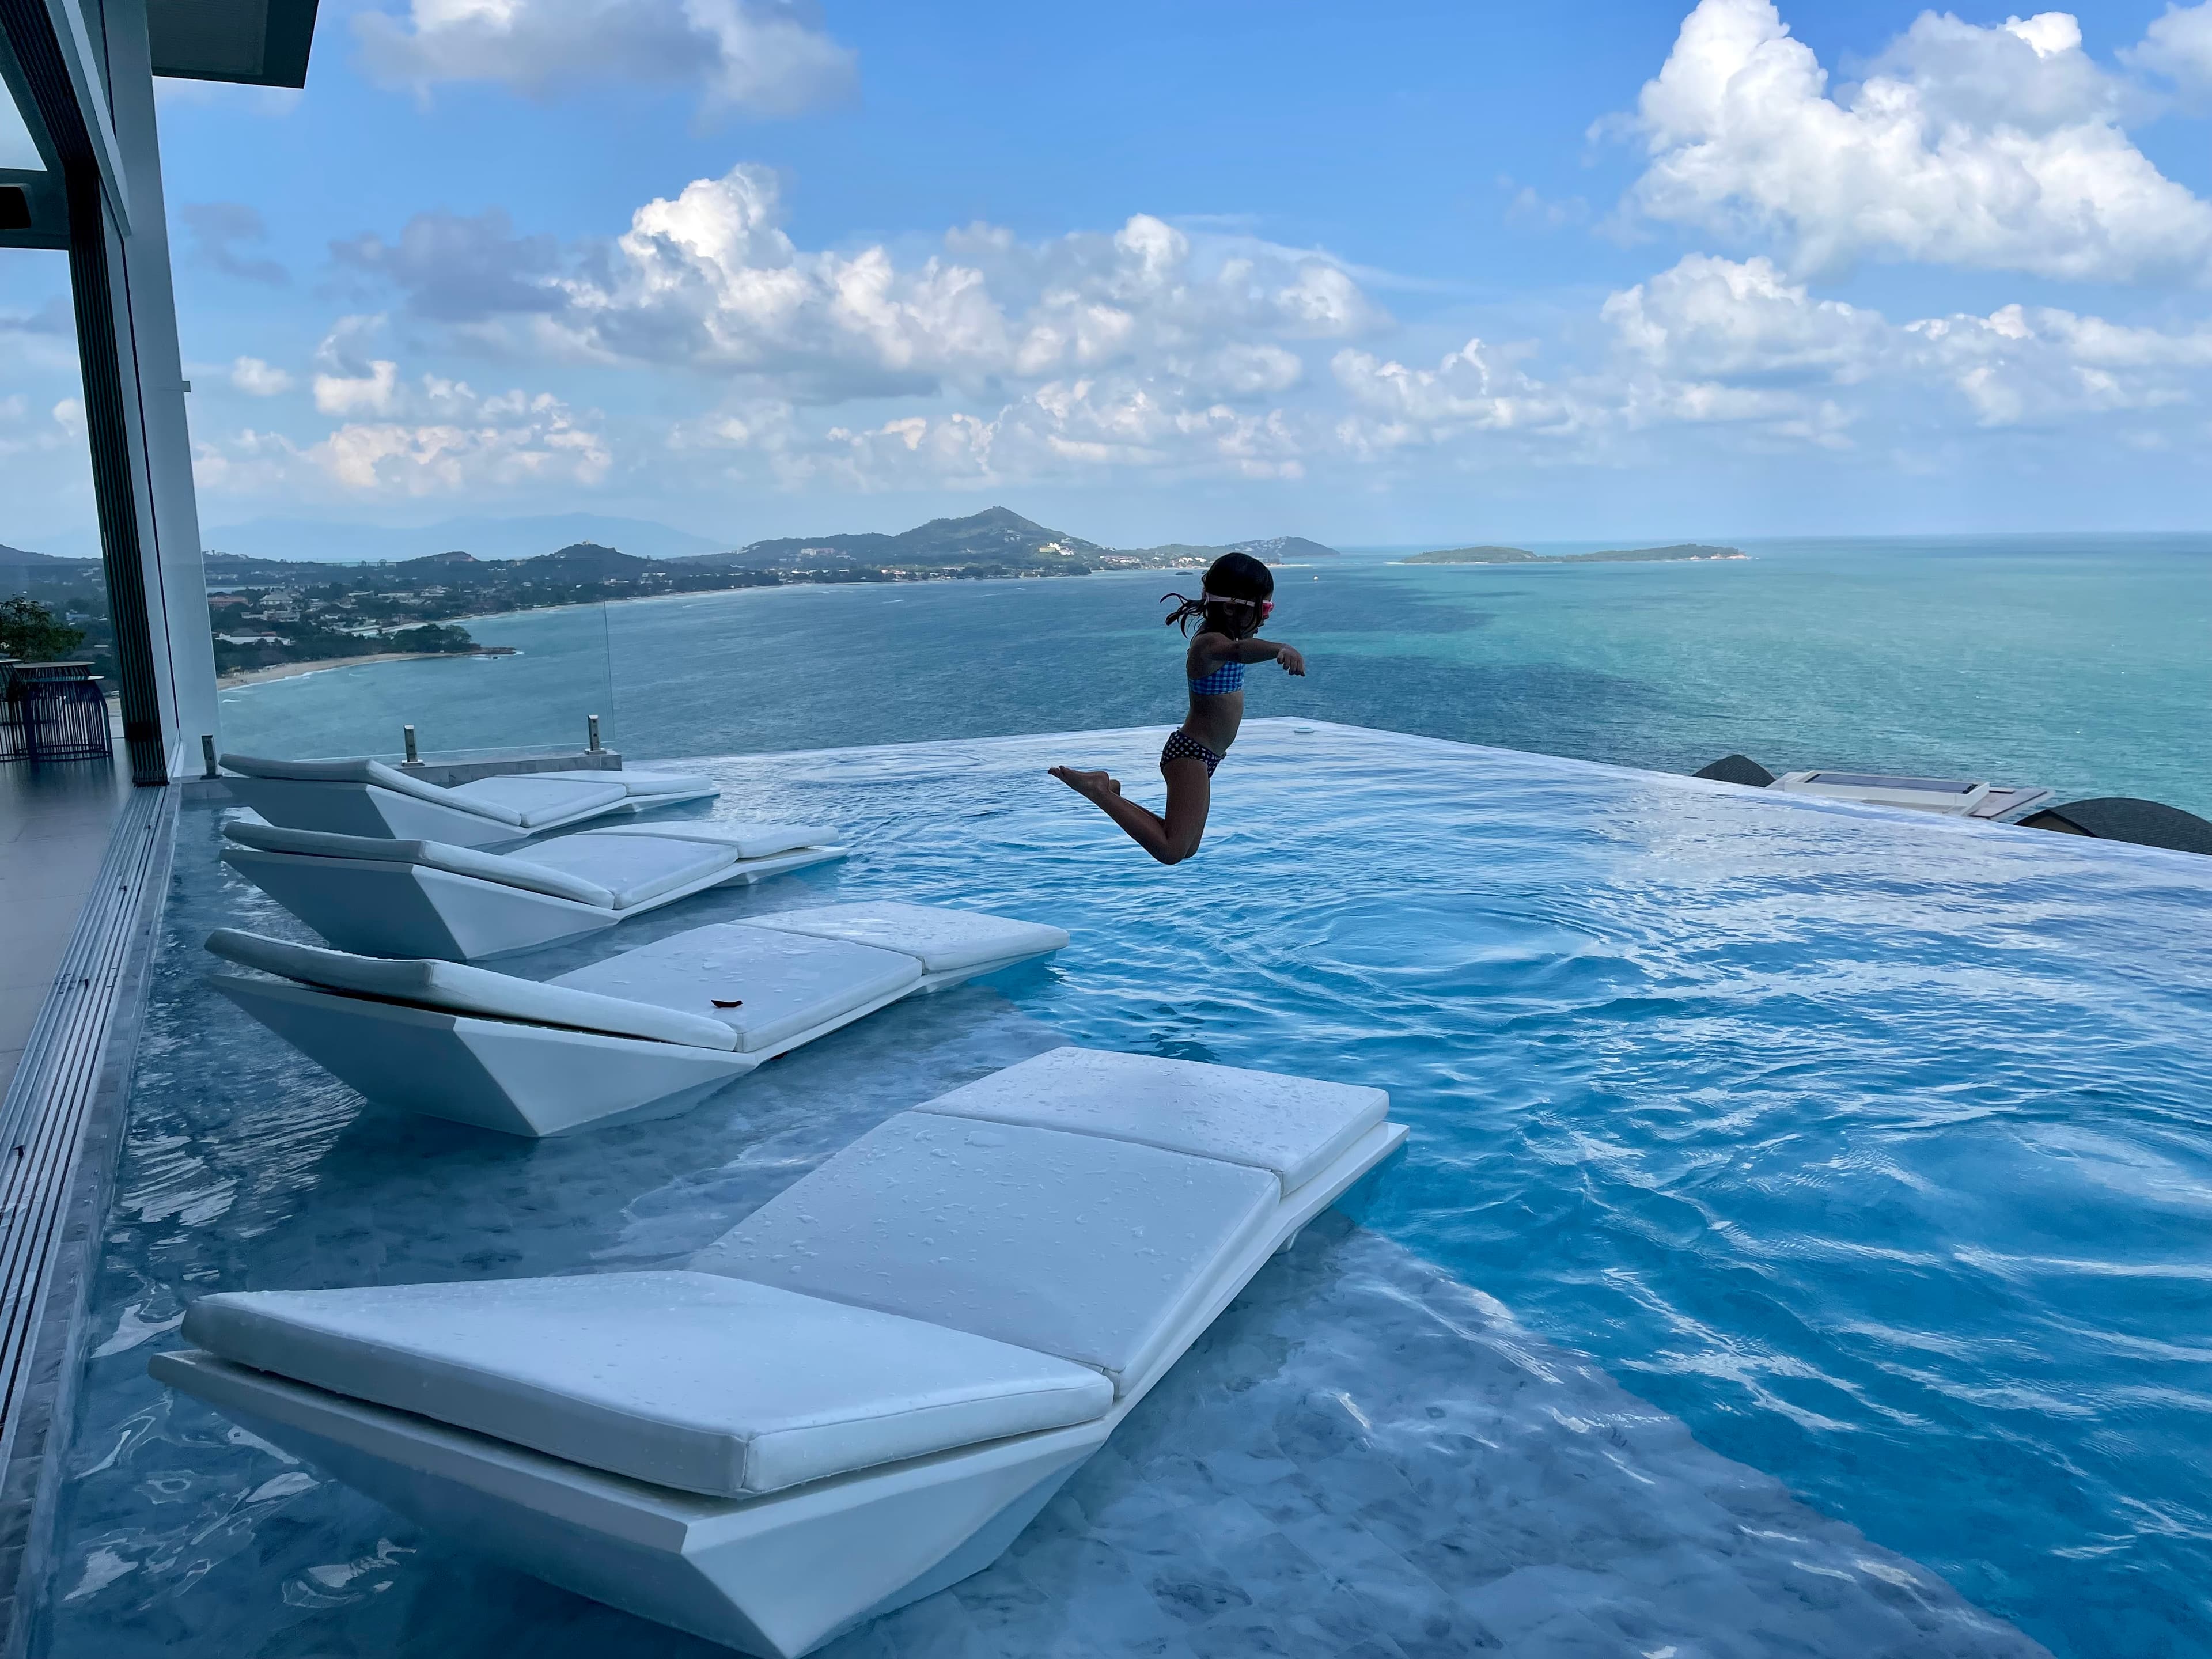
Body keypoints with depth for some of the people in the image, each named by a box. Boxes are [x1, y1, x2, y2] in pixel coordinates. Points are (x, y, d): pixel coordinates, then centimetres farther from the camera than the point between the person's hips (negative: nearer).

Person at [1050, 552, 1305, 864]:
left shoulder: (1219, 635, 7)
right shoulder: (1210, 642, -23)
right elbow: (1239, 650, -48)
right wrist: (1281, 649, -67)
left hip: (1201, 755, 11)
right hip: (1191, 755, -11)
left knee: (1188, 848, 19)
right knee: (1172, 852, -19)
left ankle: (1110, 792, 24)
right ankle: (1095, 790, -9)